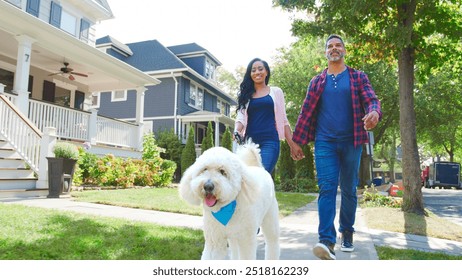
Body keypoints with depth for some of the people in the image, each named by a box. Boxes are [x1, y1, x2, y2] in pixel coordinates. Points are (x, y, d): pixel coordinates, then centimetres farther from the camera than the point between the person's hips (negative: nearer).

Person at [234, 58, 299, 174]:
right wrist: (237, 132, -16)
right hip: (250, 142, 2)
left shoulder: (276, 92, 13)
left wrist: (292, 145, 7)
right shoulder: (245, 95, 16)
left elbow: (283, 120, 13)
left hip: (270, 142, -2)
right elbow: (240, 118, 7)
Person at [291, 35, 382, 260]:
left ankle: (347, 233, 27)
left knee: (348, 190, 9)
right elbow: (306, 113, 11)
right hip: (324, 142, 0)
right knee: (327, 188, -12)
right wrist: (297, 142, 7)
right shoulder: (317, 82, 13)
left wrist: (374, 112, -27)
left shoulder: (358, 77, 10)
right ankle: (327, 242, -17)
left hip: (351, 142, 0)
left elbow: (371, 100, -2)